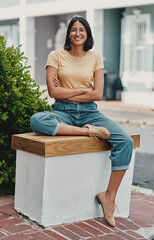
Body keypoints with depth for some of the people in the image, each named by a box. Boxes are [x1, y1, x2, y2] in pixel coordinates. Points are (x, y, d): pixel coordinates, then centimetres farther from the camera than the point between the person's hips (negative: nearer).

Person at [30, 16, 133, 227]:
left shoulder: (95, 58, 8)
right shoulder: (56, 56, 2)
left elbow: (97, 94, -1)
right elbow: (53, 92, -7)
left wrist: (67, 95, -6)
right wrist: (83, 90, -6)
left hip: (89, 112, 2)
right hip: (63, 112, -1)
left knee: (126, 142, -22)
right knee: (36, 121, -36)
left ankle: (109, 196, -13)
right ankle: (88, 132, -25)